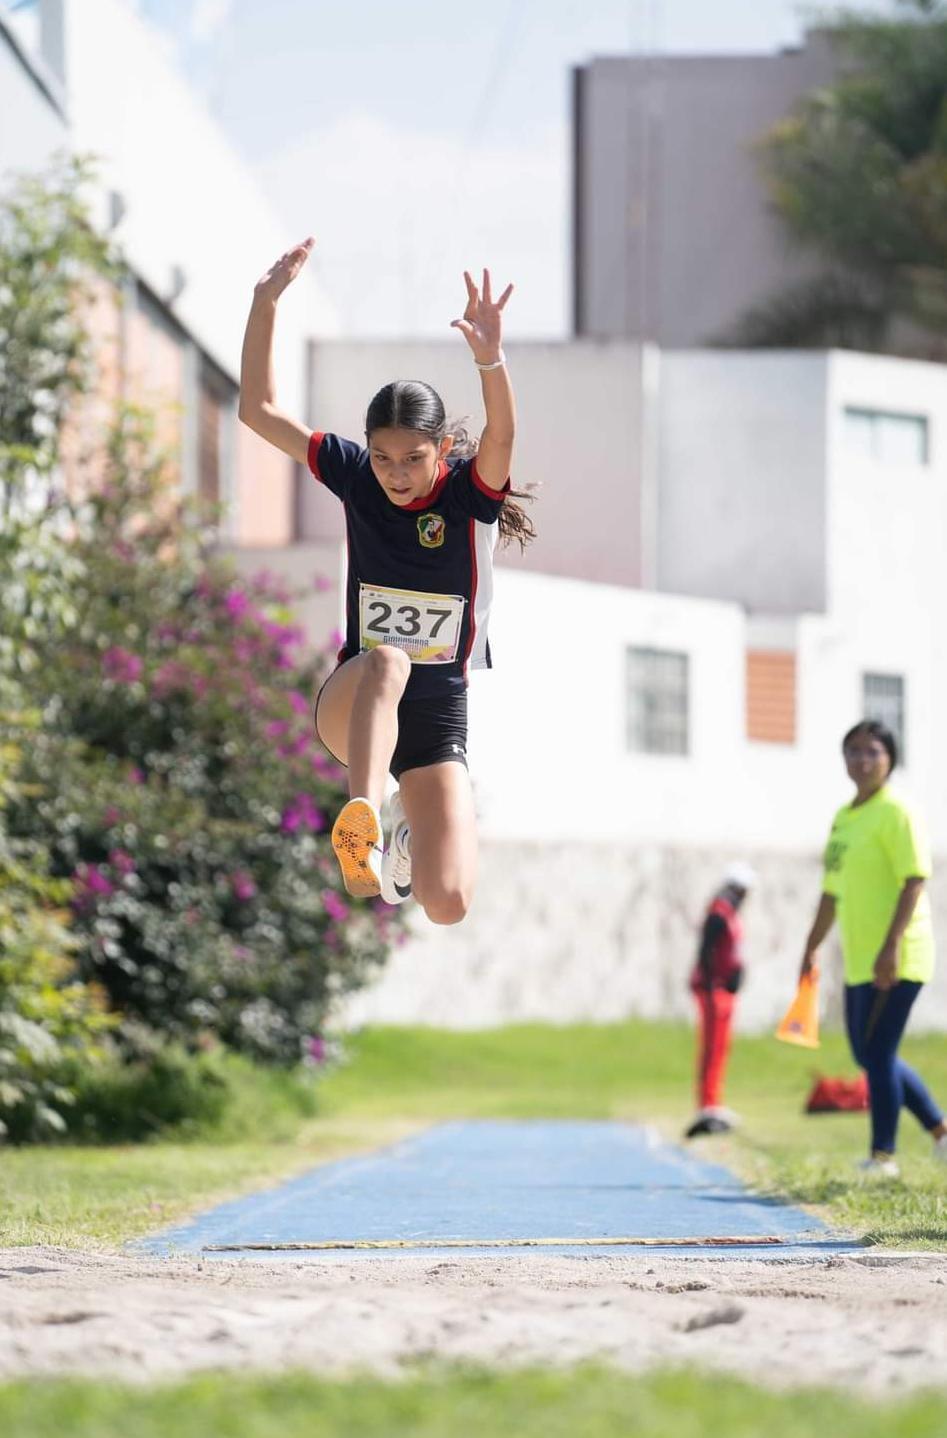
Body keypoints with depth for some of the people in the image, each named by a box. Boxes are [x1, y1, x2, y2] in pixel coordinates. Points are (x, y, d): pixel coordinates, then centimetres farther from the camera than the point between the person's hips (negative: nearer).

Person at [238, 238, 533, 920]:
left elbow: (501, 437, -34)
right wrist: (266, 304, -19)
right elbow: (260, 409, -6)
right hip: (352, 705, 0)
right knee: (385, 660, -38)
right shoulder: (356, 476, -4)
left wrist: (490, 356, -53)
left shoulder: (470, 493, -11)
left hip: (437, 716, 0)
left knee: (447, 905, -11)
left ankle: (411, 833, 25)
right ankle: (361, 823, -49)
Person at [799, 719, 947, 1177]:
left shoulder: (896, 812, -9)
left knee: (878, 1053, -8)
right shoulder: (843, 818, 16)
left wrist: (891, 947, -24)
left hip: (896, 959, -9)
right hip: (859, 961, 9)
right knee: (869, 1054, 12)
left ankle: (883, 1154, -1)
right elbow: (833, 892, 23)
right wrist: (812, 948, 20)